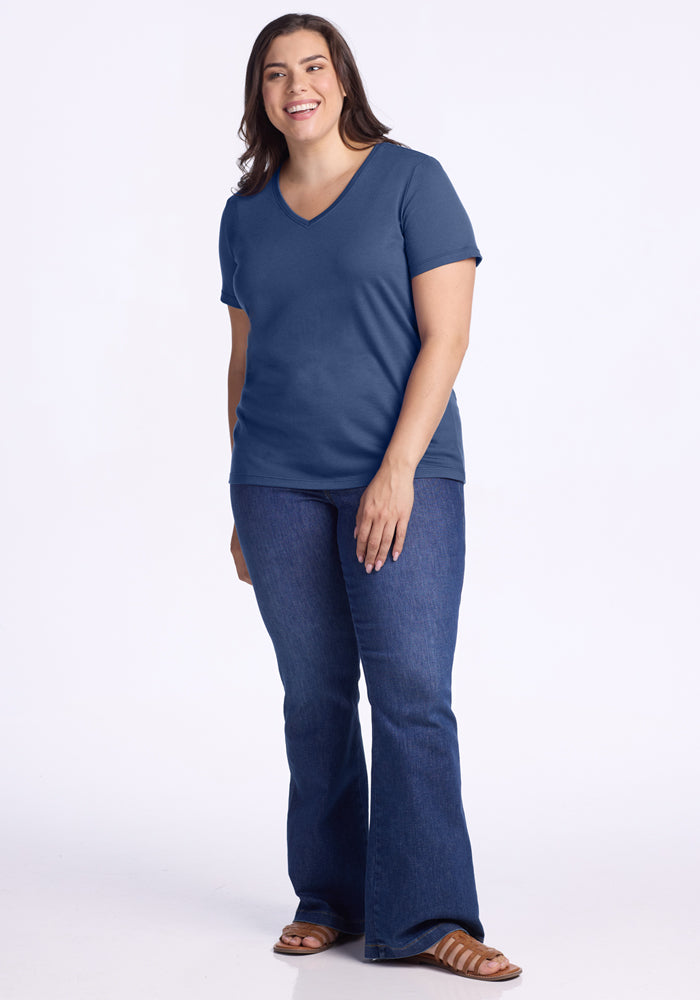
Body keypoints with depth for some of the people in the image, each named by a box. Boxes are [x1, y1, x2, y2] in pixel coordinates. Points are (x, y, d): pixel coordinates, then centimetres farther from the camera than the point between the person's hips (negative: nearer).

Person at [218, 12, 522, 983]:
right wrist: (242, 503, 13)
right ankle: (330, 900, 18)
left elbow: (446, 335, -8)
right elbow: (243, 359, 15)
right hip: (279, 483, 4)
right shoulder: (246, 214, 12)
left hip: (401, 475, -4)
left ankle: (423, 918, -4)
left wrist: (399, 470, -16)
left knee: (413, 694, -9)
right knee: (314, 697, 7)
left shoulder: (412, 181, -1)